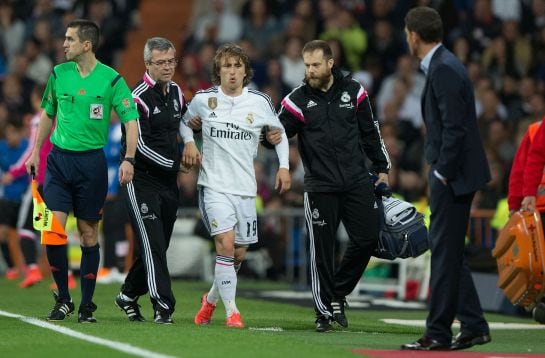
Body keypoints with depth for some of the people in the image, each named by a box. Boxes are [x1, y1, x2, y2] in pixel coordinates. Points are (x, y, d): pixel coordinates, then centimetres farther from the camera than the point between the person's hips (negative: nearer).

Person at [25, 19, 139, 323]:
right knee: (53, 232, -7)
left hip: (91, 161, -3)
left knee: (89, 234, 3)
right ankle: (63, 300, 6)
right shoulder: (59, 74, 5)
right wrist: (36, 151, 16)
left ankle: (87, 305, 13)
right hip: (58, 159, 3)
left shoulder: (111, 79, -7)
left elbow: (131, 120, -7)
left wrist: (129, 159, -19)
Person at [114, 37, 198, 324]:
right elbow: (139, 144, -17)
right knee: (153, 244, -11)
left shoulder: (176, 92, 10)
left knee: (158, 246, 10)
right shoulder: (139, 97, -14)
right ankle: (163, 305, -12)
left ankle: (128, 295, 26)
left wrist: (189, 141, 11)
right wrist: (174, 165, -10)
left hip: (169, 182, 7)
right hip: (141, 179, -7)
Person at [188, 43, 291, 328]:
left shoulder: (260, 102, 1)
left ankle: (211, 299, 33)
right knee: (225, 243, -20)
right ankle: (231, 311, -12)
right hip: (214, 184, -3)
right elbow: (184, 120, 20)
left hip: (245, 187, 3)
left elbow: (279, 131, 17)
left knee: (239, 254, 7)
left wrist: (284, 166, 7)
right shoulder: (203, 99, -1)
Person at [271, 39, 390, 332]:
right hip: (320, 187, -2)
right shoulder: (297, 99, -2)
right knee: (322, 249, -2)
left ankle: (338, 294, 18)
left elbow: (370, 132, 12)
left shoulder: (353, 91, 3)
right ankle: (324, 311, 9)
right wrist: (271, 135, -28)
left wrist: (382, 168, 13)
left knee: (367, 238, -1)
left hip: (357, 182, 2)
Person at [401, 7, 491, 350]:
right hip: (450, 172, 10)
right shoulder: (443, 65, 14)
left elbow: (454, 128, -22)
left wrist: (442, 174, -18)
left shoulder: (444, 70, -17)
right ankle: (473, 326, 18)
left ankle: (438, 334, 0)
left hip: (453, 175, -10)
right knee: (449, 252, 14)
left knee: (445, 253, -5)